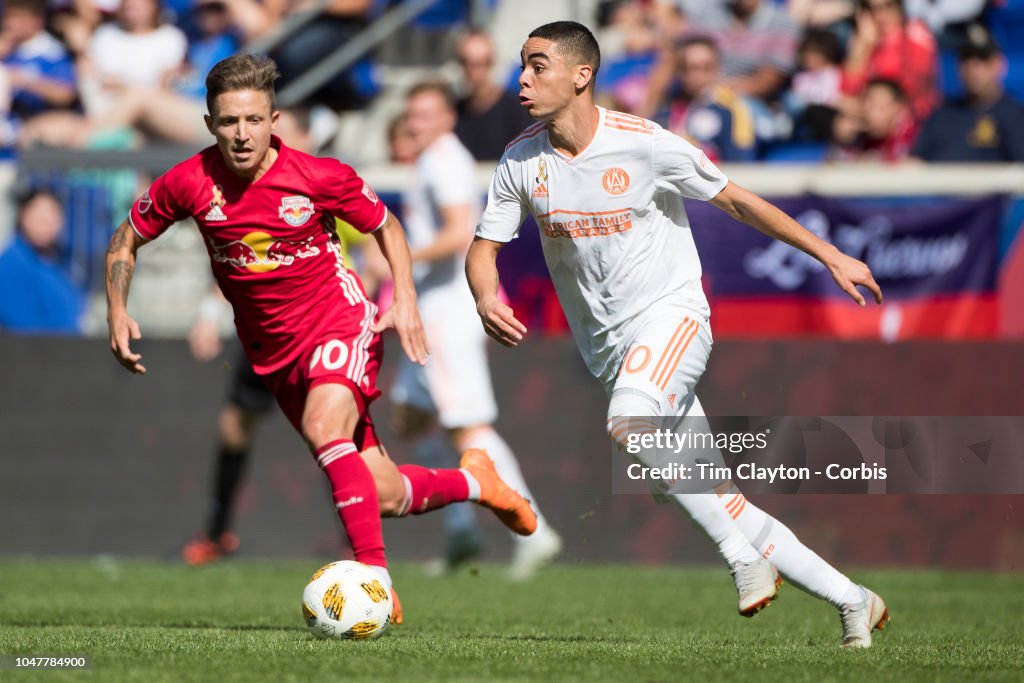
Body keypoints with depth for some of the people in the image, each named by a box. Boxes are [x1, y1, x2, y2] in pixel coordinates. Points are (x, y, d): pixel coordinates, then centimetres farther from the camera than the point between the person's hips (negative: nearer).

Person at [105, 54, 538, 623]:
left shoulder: (319, 177, -14)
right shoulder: (190, 184, -11)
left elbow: (386, 226, 4)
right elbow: (127, 241, 6)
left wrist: (405, 300, -8)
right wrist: (118, 311, -9)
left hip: (339, 320, -3)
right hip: (275, 351, 3)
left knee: (323, 426, -35)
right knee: (387, 497, 3)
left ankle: (375, 578, -31)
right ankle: (473, 482, 36)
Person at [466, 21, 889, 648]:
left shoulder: (644, 145, -12)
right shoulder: (522, 161, -1)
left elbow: (736, 200, -2)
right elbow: (485, 246, 6)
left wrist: (830, 256, 0)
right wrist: (486, 297, -18)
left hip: (671, 314, -5)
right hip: (609, 349, 5)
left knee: (629, 422, -36)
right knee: (723, 506, 1)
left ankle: (741, 553, -24)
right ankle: (853, 603, 13)